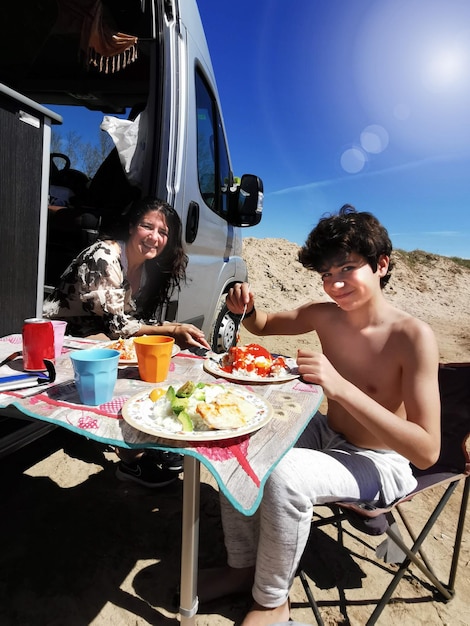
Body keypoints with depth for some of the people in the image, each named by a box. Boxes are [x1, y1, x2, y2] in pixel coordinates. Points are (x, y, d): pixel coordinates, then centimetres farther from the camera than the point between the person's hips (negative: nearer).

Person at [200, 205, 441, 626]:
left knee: (284, 474, -30)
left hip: (381, 464, -6)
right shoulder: (324, 315, -7)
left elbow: (428, 452, -27)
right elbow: (264, 325, 10)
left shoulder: (413, 337, -25)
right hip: (326, 435, 6)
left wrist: (340, 386, -37)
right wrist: (246, 309, -15)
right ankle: (243, 565, 13)